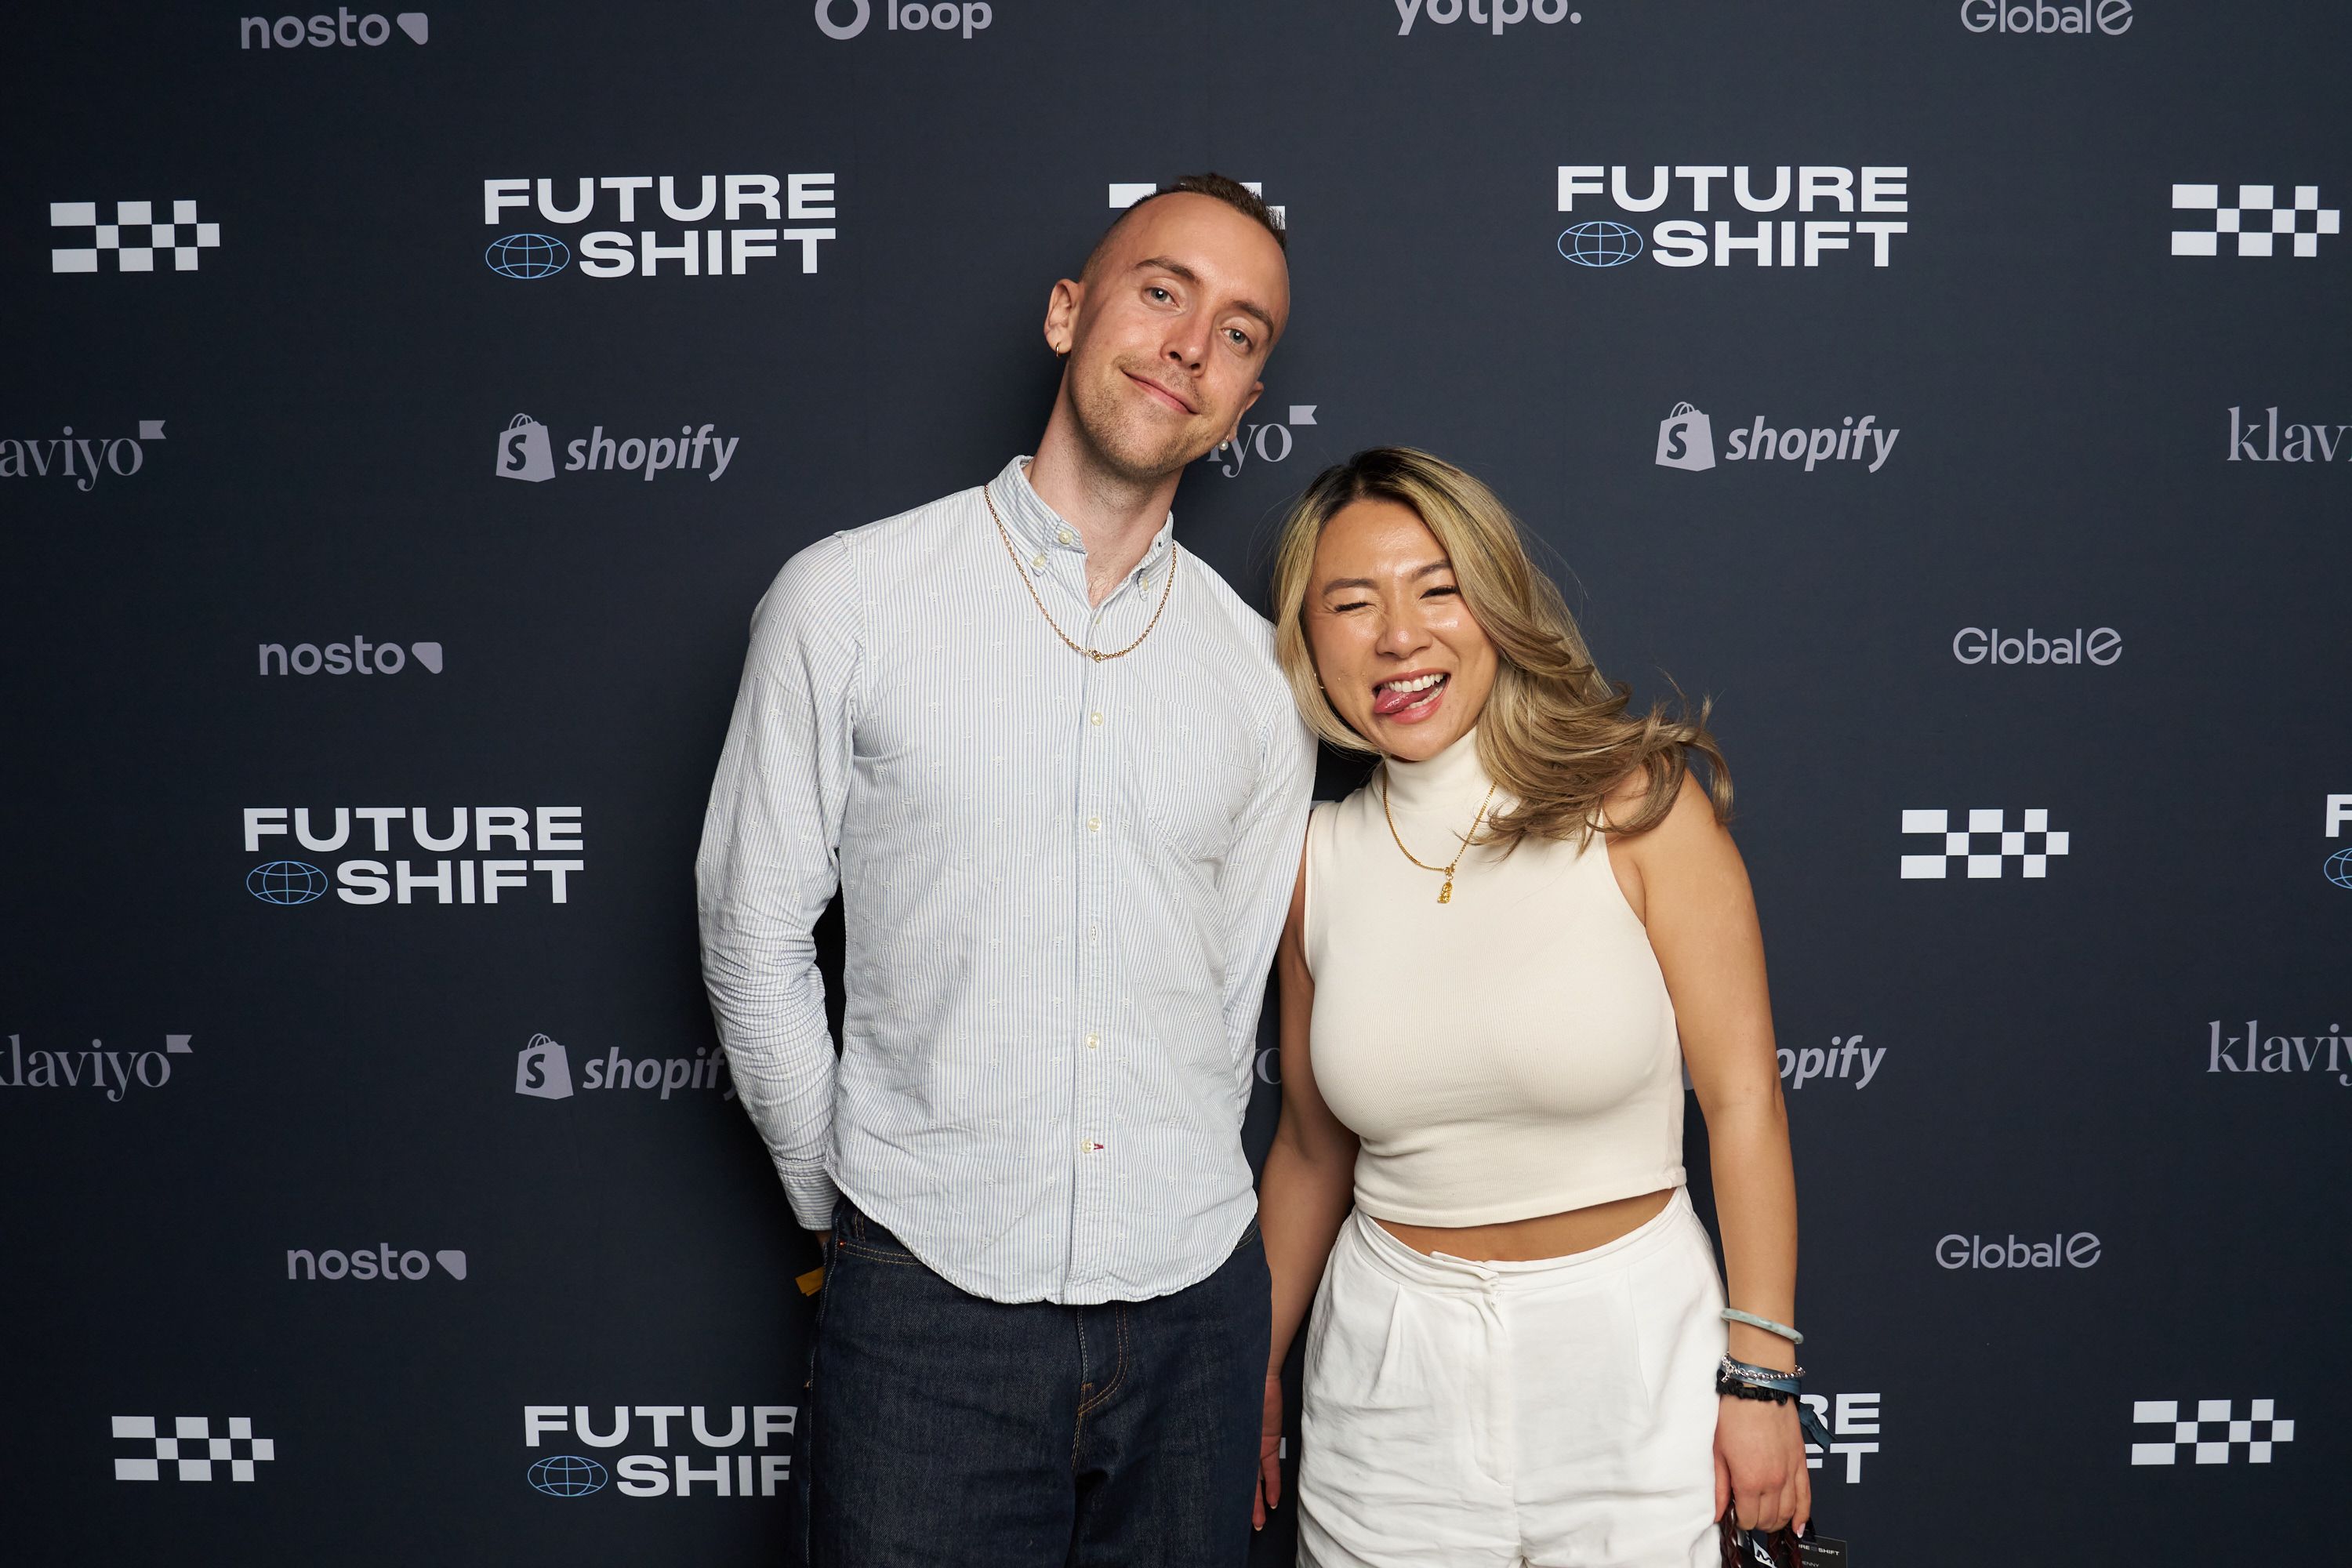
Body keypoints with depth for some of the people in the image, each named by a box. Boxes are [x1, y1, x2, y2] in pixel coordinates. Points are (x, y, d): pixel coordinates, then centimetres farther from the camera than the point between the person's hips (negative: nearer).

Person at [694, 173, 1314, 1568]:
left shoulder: (1260, 671, 5)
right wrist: (849, 1210, 4)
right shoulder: (849, 600, -4)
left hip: (1191, 1310, 3)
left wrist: (1169, 1228, 12)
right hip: (929, 1310, -3)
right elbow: (755, 941, 1)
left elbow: (1233, 1002, 12)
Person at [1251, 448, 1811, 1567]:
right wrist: (1252, 1379, 15)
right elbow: (1312, 1150, 9)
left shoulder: (1638, 804, -11)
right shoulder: (1318, 860, -1)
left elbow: (1742, 1099, -9)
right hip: (1390, 1370, 3)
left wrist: (1759, 1377, -10)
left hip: (1628, 1342, -2)